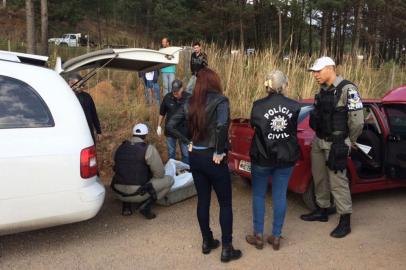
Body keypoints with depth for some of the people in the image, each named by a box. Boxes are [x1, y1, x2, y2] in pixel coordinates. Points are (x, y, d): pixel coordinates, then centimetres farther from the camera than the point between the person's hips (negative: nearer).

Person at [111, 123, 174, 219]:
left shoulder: (120, 148, 9)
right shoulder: (148, 149, -8)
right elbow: (160, 174, -7)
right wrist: (150, 175, 18)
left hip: (119, 193, 6)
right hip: (137, 194, -5)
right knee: (169, 180, 9)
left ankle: (126, 206, 18)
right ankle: (146, 205, -3)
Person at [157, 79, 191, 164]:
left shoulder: (188, 98, -14)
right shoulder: (167, 97, -8)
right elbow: (162, 113, 3)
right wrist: (159, 126, 6)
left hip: (184, 130, -2)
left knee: (185, 153, 10)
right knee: (171, 152, 17)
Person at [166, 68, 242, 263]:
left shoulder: (190, 103, 4)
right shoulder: (220, 100, -13)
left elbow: (170, 126, 3)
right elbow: (222, 126, -31)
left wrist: (187, 142, 5)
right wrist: (219, 152, -19)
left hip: (195, 157, 6)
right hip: (212, 158, -5)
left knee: (202, 200, 17)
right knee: (225, 203, 9)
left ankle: (207, 242, 31)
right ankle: (227, 249, 15)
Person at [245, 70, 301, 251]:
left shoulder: (258, 105, -13)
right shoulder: (294, 106, -8)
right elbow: (295, 129, 5)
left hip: (262, 158, -2)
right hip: (286, 158, 2)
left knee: (258, 195, 13)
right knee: (280, 196, 12)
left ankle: (258, 236, 19)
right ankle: (276, 237, 21)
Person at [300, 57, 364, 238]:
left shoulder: (347, 90, -16)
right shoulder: (323, 91, 8)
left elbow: (357, 121, -17)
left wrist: (347, 143, -5)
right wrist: (319, 135, 10)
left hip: (335, 145, -8)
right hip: (318, 141, 8)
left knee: (338, 182, -2)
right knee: (319, 178, 16)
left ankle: (345, 222, 10)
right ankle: (322, 211, 33)